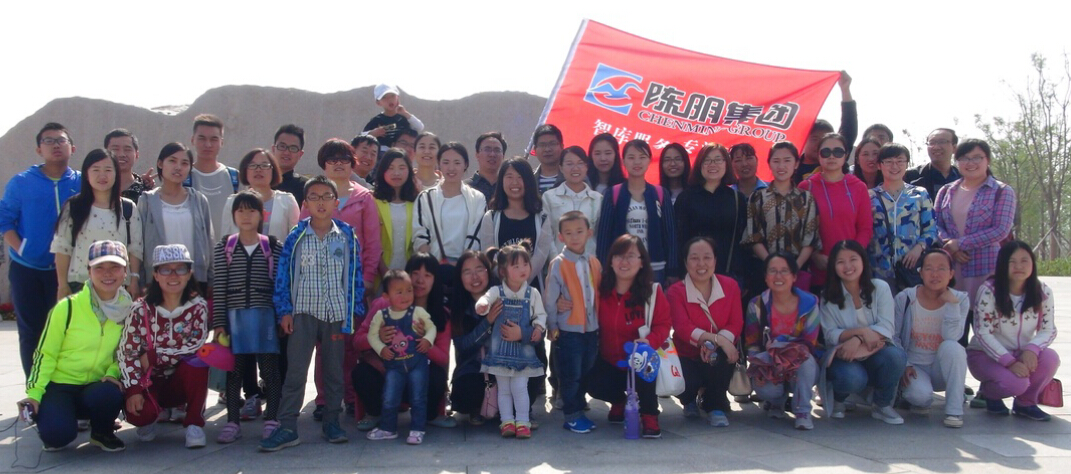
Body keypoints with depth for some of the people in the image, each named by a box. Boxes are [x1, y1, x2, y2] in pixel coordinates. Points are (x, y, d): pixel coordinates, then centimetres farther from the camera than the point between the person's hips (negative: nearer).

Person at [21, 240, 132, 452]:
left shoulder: (129, 310, 0)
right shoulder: (68, 307, -10)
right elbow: (45, 354, -5)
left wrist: (112, 373, -10)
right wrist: (34, 393, -14)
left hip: (96, 386, 2)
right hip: (60, 385, -2)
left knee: (110, 394, -34)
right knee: (57, 432, -29)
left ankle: (102, 432, 1)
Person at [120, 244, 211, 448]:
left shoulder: (198, 306, -7)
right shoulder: (141, 308, -8)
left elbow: (198, 345, -20)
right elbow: (126, 352, -12)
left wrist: (153, 357, -19)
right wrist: (134, 390, -22)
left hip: (183, 380, 0)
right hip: (150, 381, 0)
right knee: (137, 412, -30)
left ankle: (194, 423, -13)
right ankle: (148, 420, 11)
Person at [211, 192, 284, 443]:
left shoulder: (273, 247, 3)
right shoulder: (223, 248, 4)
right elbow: (219, 288, 2)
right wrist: (219, 322, -2)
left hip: (266, 316, -1)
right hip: (234, 316, 1)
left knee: (270, 369, 3)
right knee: (234, 370, 7)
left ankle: (271, 420, 13)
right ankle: (233, 421, 16)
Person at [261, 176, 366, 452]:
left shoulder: (347, 237, 3)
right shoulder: (296, 237, 0)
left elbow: (356, 274, 5)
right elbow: (283, 274, 1)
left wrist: (356, 311, 2)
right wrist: (284, 311, -4)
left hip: (337, 313, 1)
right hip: (303, 312, -1)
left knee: (335, 370, 9)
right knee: (295, 371, -3)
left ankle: (332, 422, 21)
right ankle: (287, 427, 0)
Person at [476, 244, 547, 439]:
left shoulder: (533, 294, -1)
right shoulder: (497, 291, -5)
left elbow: (540, 315, 6)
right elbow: (486, 299, -25)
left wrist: (538, 327, -14)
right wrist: (482, 305, -48)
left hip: (523, 348, 0)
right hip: (500, 348, 0)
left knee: (520, 387, -3)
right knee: (503, 388, 7)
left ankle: (522, 421, 5)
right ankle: (507, 421, 14)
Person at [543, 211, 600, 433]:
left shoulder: (594, 262, 4)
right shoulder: (558, 265, -11)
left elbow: (600, 294, 11)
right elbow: (549, 300, -9)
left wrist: (600, 320, 8)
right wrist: (552, 327, -6)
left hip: (591, 328, 5)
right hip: (568, 330, -5)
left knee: (586, 373, 14)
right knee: (571, 375, 2)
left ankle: (579, 408, 29)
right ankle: (572, 416, 12)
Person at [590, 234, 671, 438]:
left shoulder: (652, 292, -13)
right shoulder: (601, 290, -7)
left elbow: (663, 324, -13)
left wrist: (649, 341, -32)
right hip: (608, 360, 3)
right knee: (595, 386, -23)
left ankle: (649, 416, -14)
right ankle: (619, 402, 17)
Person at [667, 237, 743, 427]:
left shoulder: (730, 286, -5)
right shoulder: (676, 292, -12)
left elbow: (736, 323, -10)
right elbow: (683, 328, -24)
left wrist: (714, 344, -30)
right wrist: (717, 338, -38)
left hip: (719, 356, 1)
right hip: (687, 356, -1)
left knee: (721, 355, -36)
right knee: (684, 385, -34)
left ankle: (716, 406, -8)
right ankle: (690, 400, 11)